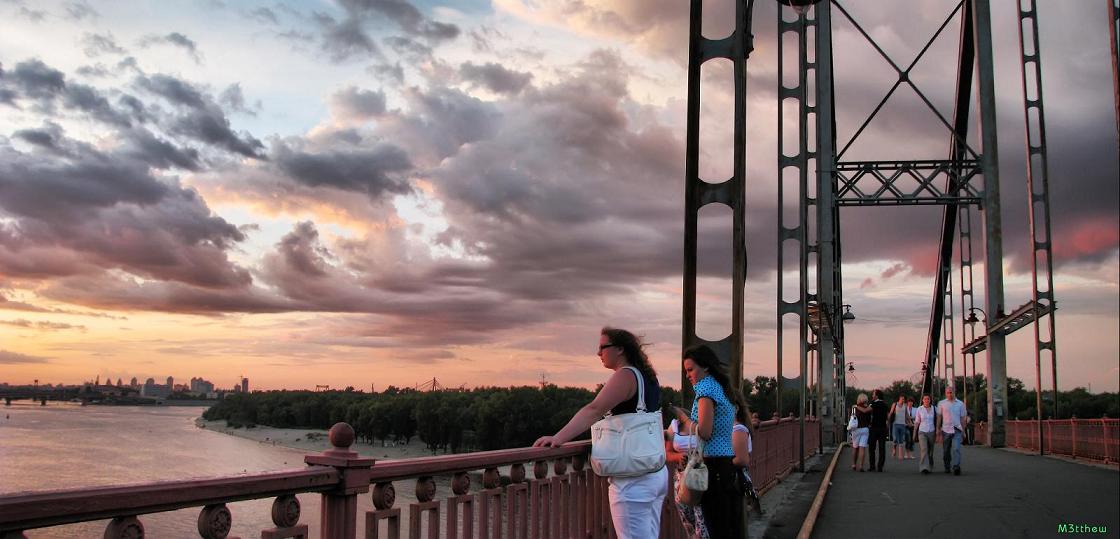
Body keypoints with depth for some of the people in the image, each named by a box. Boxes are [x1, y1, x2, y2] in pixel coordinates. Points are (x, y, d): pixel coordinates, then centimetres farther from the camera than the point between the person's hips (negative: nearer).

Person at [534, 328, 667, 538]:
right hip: (657, 473, 9)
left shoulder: (625, 375, -13)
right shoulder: (647, 377, 14)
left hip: (633, 479, -9)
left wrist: (558, 438, -34)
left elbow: (593, 411, -26)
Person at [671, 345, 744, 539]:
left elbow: (704, 433, -16)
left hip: (714, 464, -9)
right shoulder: (723, 389, 17)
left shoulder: (706, 388, -9)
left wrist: (683, 417, -2)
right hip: (730, 463, 9)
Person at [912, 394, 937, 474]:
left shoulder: (934, 409, 3)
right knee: (924, 449, -18)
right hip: (922, 432, -2)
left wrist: (937, 432, 5)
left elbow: (936, 421, 9)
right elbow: (917, 422, 5)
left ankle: (930, 467, 23)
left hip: (931, 432, 2)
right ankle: (924, 468, -24)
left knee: (930, 451, 8)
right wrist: (914, 433, 6)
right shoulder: (919, 409, 0)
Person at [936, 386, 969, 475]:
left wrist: (963, 430, 9)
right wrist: (938, 429, 1)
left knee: (956, 449, -16)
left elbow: (963, 418, 13)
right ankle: (947, 467, 23)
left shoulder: (960, 404, 10)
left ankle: (956, 467, -24)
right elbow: (939, 417, 6)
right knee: (946, 451, 8)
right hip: (946, 430, 1)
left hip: (957, 430, -1)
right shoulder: (941, 403, 7)